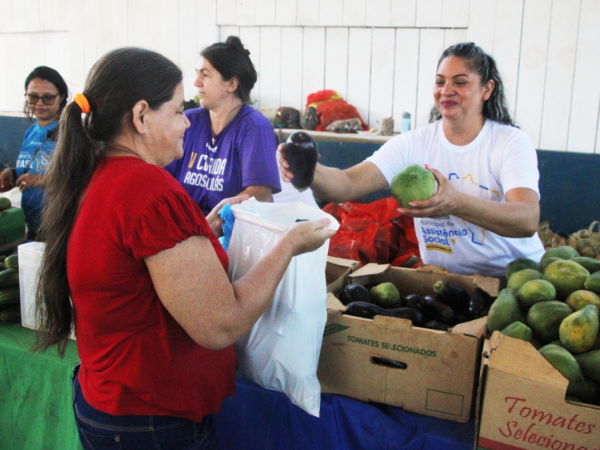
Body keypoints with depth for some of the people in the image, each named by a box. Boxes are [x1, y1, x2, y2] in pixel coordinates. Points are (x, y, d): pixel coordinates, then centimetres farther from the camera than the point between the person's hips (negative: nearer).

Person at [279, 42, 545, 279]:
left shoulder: (513, 142, -8)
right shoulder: (414, 144, -1)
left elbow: (528, 220, -25)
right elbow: (348, 184, -15)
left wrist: (456, 204, -42)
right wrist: (309, 170, -37)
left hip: (515, 279, -2)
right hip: (442, 278, 3)